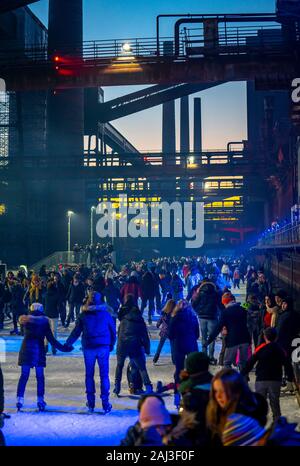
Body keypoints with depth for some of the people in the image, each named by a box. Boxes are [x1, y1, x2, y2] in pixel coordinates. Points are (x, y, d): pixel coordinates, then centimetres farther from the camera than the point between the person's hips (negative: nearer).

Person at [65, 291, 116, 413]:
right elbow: (113, 330, 7)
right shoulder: (106, 314, 2)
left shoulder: (83, 315, -1)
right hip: (104, 347, 0)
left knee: (89, 375, 11)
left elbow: (76, 331, 3)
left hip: (88, 348, 0)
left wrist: (68, 343, 15)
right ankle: (105, 403, 0)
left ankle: (90, 403, 13)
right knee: (104, 375, 3)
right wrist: (112, 344, 20)